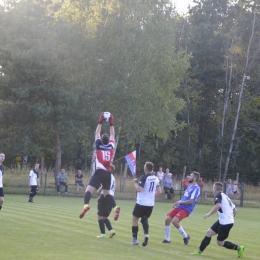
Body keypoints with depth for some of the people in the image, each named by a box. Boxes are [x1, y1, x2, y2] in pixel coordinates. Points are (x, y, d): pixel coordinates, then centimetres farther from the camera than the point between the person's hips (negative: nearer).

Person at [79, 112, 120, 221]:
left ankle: (86, 205, -39)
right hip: (108, 173, 4)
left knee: (89, 189, -12)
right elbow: (112, 135, 23)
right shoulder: (111, 147, 7)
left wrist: (100, 122, 18)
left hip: (99, 172, -4)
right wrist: (111, 124, 26)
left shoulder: (99, 146, 1)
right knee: (106, 193, 15)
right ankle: (115, 207, -8)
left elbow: (97, 133, 13)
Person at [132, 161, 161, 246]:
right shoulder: (156, 178, 5)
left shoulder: (144, 177, -15)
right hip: (151, 204, 6)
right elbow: (159, 191, 10)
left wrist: (135, 183, -8)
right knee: (145, 219, 22)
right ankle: (146, 234, -4)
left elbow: (139, 189, -24)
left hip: (141, 203, -6)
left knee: (135, 219, 10)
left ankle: (135, 239, 9)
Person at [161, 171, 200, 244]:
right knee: (167, 220, 1)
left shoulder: (196, 188, -13)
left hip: (186, 209, -9)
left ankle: (185, 236, -4)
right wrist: (177, 203, 10)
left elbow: (191, 201, -20)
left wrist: (180, 202, -13)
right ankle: (167, 239, 15)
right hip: (179, 207, 9)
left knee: (174, 221, -25)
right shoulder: (189, 186, 15)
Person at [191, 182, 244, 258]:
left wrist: (209, 214, -23)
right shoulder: (225, 196, 18)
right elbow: (234, 210, 20)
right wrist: (231, 218, 32)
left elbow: (218, 205, -30)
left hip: (225, 223, -9)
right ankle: (200, 251, 11)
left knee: (220, 242, 2)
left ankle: (238, 248, 8)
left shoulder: (218, 195, -9)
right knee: (209, 232, 10)